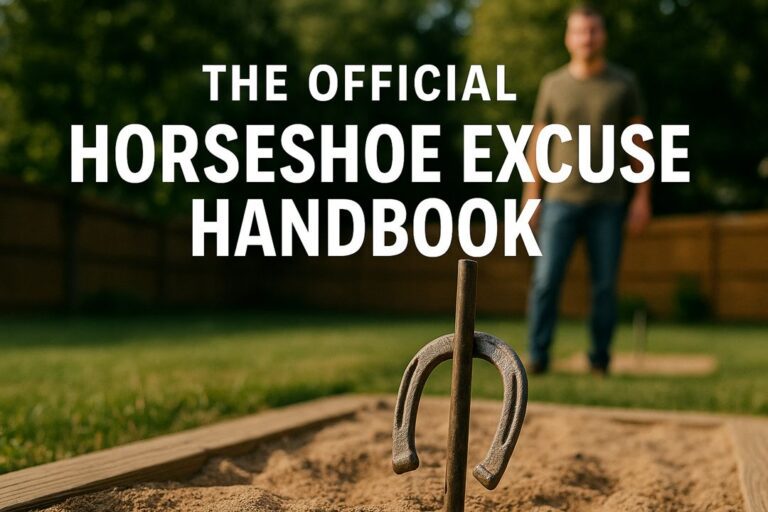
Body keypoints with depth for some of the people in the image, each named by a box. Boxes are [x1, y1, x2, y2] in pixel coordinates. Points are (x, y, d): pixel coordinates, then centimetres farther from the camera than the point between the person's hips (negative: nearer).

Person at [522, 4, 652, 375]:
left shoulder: (623, 83, 4)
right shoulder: (553, 84, 5)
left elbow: (639, 141, 6)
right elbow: (538, 139, 9)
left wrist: (642, 196, 0)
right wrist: (532, 195, 4)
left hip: (608, 203, 0)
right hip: (561, 199, 0)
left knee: (605, 284, 2)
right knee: (546, 279, -8)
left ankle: (600, 358, 16)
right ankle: (538, 356, 2)